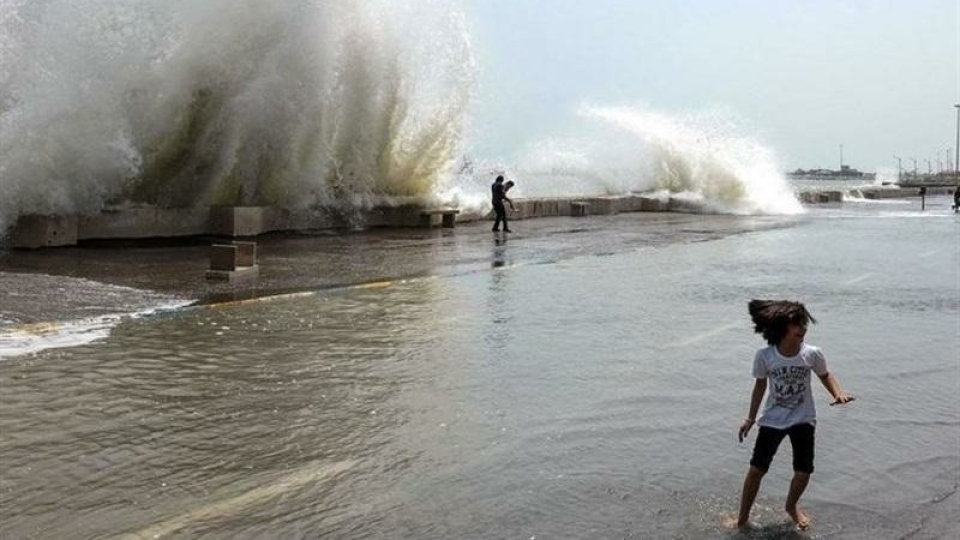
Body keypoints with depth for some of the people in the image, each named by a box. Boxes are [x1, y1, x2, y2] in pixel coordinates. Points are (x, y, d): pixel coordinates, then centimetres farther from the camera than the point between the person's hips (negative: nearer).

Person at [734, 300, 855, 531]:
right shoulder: (764, 356, -18)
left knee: (803, 472, 2)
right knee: (756, 469, -1)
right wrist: (751, 418, 4)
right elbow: (760, 385, -2)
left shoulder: (812, 354, -16)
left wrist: (838, 393, -17)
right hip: (772, 419, -1)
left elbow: (825, 375, 4)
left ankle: (791, 506, 35)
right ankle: (742, 519, 16)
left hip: (803, 419, 1)